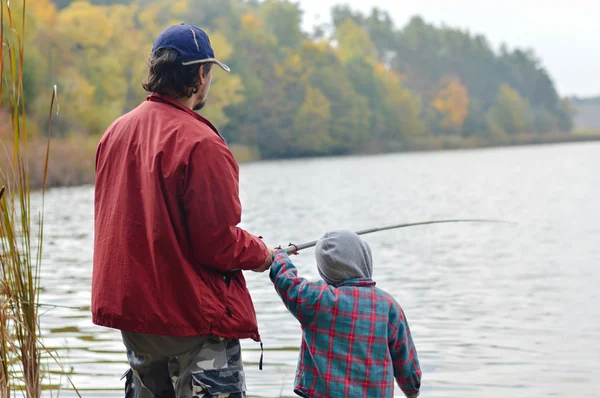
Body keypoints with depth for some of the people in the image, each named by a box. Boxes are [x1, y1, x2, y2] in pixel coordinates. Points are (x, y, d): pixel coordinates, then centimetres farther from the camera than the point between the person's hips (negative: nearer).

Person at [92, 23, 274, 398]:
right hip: (194, 318, -8)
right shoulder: (201, 144, -19)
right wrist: (261, 254, 1)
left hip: (130, 309, 8)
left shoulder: (117, 131, 5)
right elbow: (217, 243, -19)